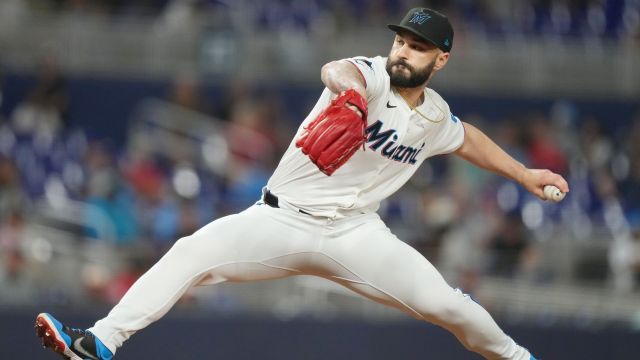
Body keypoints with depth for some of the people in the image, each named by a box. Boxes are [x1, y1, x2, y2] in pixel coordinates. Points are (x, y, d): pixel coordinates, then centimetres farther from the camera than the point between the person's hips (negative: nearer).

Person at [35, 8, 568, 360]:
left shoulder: (434, 117, 5)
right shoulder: (373, 76, -12)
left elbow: (466, 140, 30)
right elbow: (338, 70, -39)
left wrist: (523, 174, 33)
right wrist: (351, 97, -63)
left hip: (354, 234, 3)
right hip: (282, 220, -3)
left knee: (442, 303, -10)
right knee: (194, 251, -26)